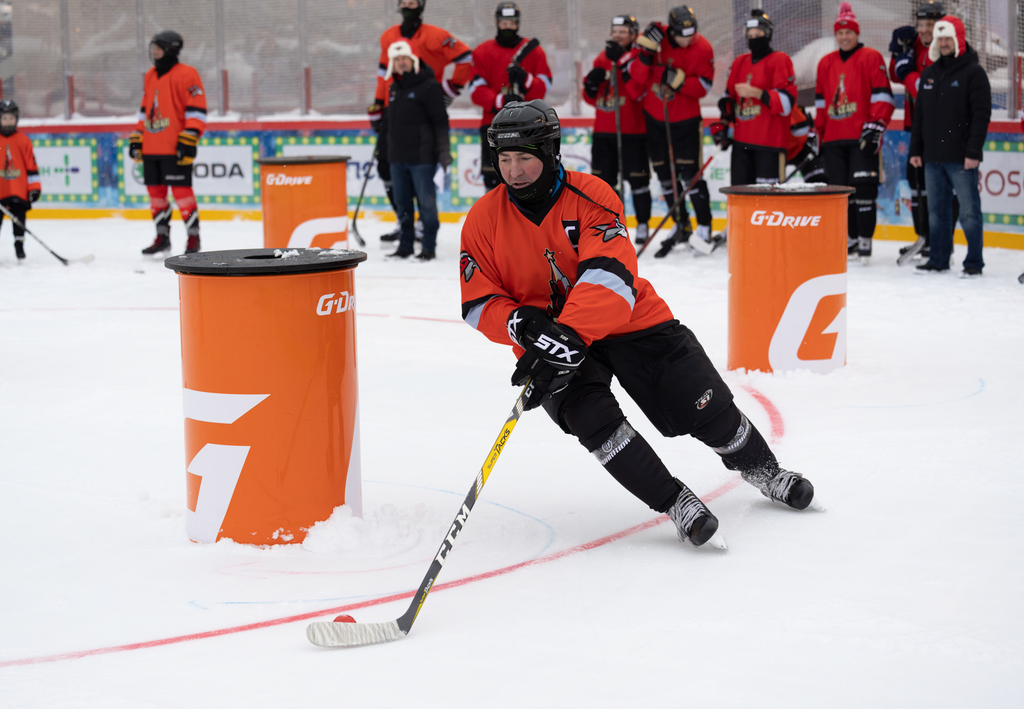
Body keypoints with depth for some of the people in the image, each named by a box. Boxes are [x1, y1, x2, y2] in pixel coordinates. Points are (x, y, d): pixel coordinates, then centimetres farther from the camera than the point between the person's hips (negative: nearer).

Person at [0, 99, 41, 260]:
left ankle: (19, 244, 11)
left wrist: (34, 187, 1)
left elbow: (31, 165, 4)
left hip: (19, 191, 0)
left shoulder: (23, 141, 3)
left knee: (19, 219, 0)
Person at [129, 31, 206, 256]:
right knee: (156, 191, 10)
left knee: (182, 191, -7)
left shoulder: (186, 74, -7)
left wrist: (189, 140, -18)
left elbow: (197, 110, -12)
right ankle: (162, 236, 20)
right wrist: (136, 138, 19)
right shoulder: (150, 76, 18)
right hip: (151, 148, 8)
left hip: (175, 148, -8)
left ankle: (193, 237, 2)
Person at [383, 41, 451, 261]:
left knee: (426, 201, -3)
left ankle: (429, 246, 2)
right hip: (398, 157, 7)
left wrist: (444, 152, -16)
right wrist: (387, 149, 24)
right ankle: (405, 245, 19)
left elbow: (440, 121, -11)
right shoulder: (395, 88, 15)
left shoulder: (428, 86, -8)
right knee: (402, 203, 11)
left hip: (422, 157, -7)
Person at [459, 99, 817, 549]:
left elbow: (609, 277, -29)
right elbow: (478, 305, -6)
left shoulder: (590, 196, -17)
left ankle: (761, 470, 31)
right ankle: (674, 502, -13)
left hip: (628, 321, -1)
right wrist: (522, 325, -27)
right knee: (590, 415, -27)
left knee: (706, 406, 0)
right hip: (549, 339, 1)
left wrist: (570, 334, -43)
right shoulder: (484, 221, -8)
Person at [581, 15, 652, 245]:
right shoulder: (601, 59, 12)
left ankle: (642, 225, 8)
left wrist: (622, 62, -24)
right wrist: (592, 83, -7)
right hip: (604, 131, 6)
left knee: (638, 180, -2)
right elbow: (591, 98, 15)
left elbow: (639, 92, -21)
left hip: (633, 131, -6)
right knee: (603, 179, 7)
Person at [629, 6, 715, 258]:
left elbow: (703, 86, -15)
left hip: (685, 119, -4)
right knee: (665, 174, 10)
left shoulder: (702, 48, -15)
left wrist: (678, 80, -29)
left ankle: (704, 226, 0)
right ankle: (681, 225, 23)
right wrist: (646, 54, -26)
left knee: (690, 174, -10)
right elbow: (639, 77, -9)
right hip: (654, 117, 4)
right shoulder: (654, 37, -9)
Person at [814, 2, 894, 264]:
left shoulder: (871, 58, 0)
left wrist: (875, 126, -14)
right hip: (834, 139, 6)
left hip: (862, 139, -6)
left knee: (863, 189, -10)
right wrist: (817, 133, 20)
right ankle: (850, 240, 16)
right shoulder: (826, 63, 17)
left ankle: (865, 242, -6)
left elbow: (882, 96, -6)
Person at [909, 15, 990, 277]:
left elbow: (981, 115, -10)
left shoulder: (973, 73, -5)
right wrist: (916, 149, 12)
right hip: (933, 157, 6)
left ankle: (974, 262, 1)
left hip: (961, 159, -6)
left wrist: (973, 152, -17)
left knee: (969, 211, -3)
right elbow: (920, 115, 19)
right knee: (937, 211, 10)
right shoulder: (929, 74, 15)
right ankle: (938, 259, 17)